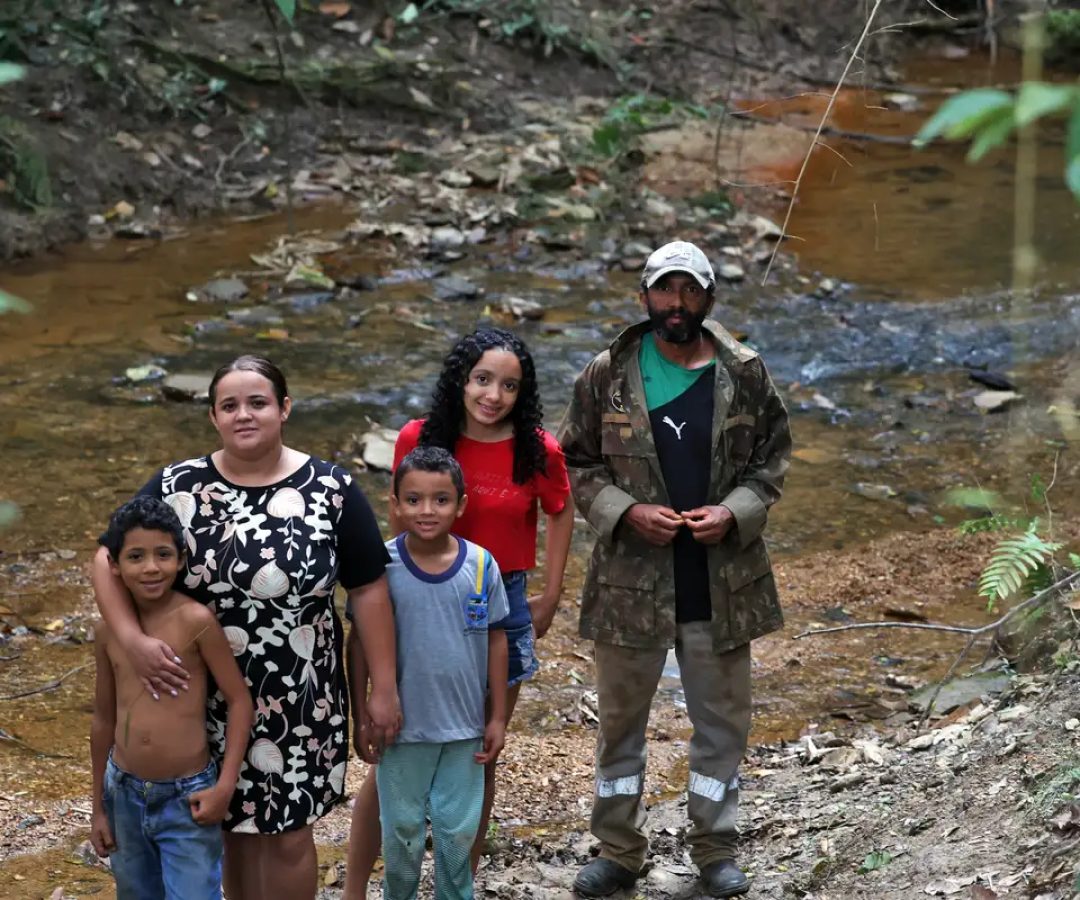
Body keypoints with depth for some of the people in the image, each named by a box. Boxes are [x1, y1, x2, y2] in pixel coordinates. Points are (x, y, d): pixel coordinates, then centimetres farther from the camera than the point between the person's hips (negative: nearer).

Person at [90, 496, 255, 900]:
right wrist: (99, 807, 15)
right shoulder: (107, 629, 1)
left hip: (188, 800, -5)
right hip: (125, 794, 5)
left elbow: (239, 700, -9)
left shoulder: (195, 621, -14)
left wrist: (225, 786, -14)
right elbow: (105, 720, 11)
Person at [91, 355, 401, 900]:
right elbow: (110, 560, -3)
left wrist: (383, 687, -3)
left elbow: (368, 590, -3)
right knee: (235, 825, 14)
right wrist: (131, 639, -20)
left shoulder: (331, 490, -8)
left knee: (288, 835, 6)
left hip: (301, 700, -1)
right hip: (207, 697, 2)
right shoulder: (176, 488, -5)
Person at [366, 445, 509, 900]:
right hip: (403, 726, -1)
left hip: (465, 726, 1)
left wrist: (498, 717, 3)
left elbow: (495, 640, 1)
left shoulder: (481, 565, -8)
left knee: (459, 829, 14)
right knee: (402, 828, 13)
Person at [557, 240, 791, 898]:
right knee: (621, 717, 11)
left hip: (722, 583, 1)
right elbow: (576, 463, 2)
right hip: (631, 580, 0)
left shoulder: (745, 374, -2)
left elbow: (773, 457, 5)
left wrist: (734, 511, -12)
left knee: (723, 720, 11)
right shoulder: (607, 375, -4)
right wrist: (627, 512, -14)